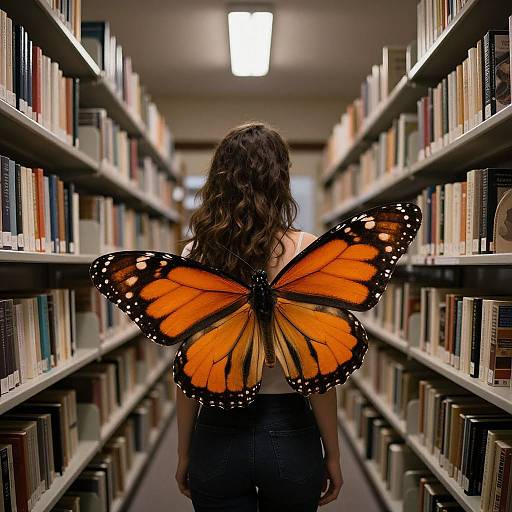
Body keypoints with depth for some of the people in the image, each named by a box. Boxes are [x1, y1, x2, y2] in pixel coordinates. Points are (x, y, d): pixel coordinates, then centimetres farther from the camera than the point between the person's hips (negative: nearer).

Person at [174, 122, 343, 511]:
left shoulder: (195, 254, -8)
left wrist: (184, 453, 9)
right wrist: (332, 454, 2)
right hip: (289, 435, 0)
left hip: (217, 435, 1)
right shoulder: (307, 251, -13)